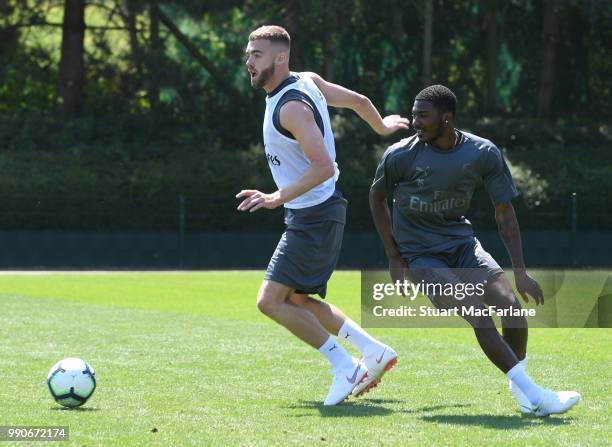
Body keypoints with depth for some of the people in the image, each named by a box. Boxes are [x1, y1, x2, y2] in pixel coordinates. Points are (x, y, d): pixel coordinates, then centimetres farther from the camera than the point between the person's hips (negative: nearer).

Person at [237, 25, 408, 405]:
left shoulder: (291, 108, -23)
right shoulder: (307, 80, 5)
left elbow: (324, 166, -30)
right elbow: (358, 100, 18)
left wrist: (279, 198, -33)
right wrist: (382, 126, 37)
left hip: (314, 217, -10)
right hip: (313, 214, 10)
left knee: (271, 300, -10)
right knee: (298, 300, 15)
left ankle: (346, 368, -5)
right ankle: (374, 352, 17)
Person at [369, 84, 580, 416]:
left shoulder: (483, 154, -10)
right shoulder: (399, 156, -14)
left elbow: (504, 213, -3)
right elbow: (377, 197, 4)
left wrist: (520, 273, -8)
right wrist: (393, 258, 0)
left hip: (461, 242, 3)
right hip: (421, 254, -3)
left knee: (510, 304, -17)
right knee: (478, 315, -22)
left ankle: (521, 387, 2)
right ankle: (532, 395, -24)